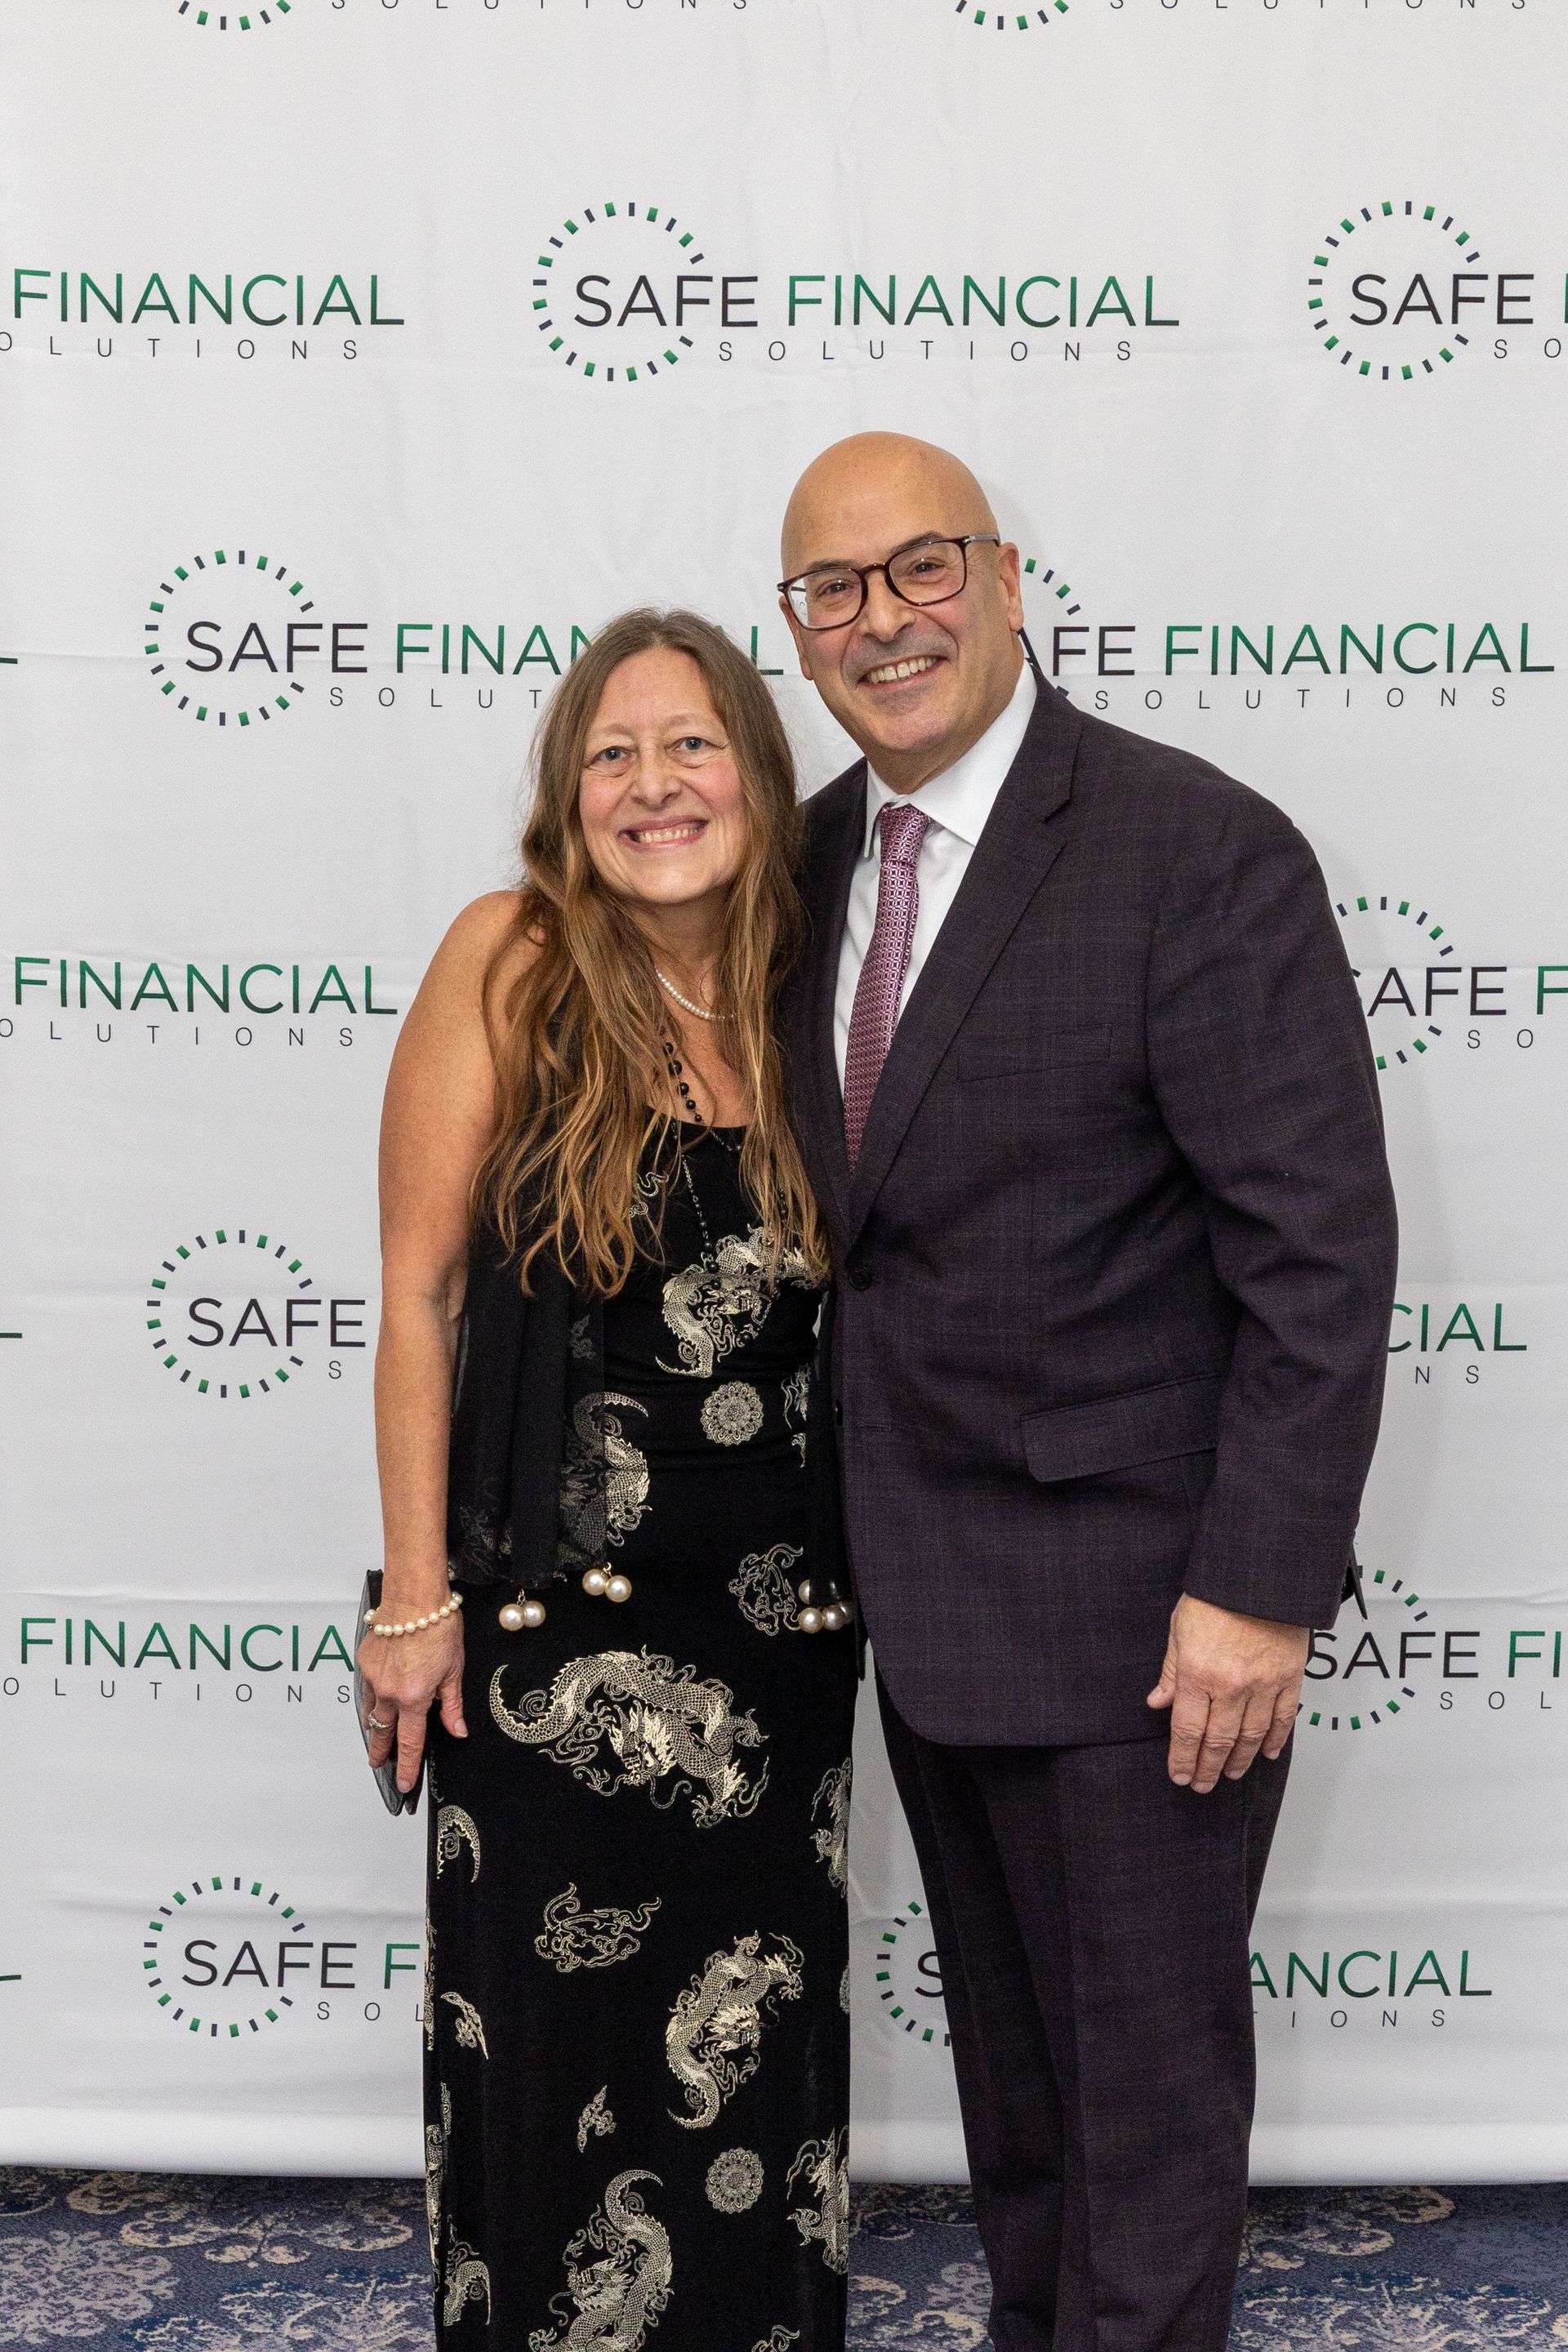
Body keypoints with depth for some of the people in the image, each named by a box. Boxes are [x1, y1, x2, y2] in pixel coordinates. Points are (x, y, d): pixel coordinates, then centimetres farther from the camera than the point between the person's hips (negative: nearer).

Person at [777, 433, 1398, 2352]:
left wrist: (1259, 1587, -21)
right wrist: (851, 1519, 10)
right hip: (924, 1594, 7)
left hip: (1134, 1601, -7)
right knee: (1006, 2041, 22)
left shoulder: (1202, 855, -16)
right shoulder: (820, 855, 6)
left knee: (1149, 2065, 8)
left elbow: (1319, 1251, -18)